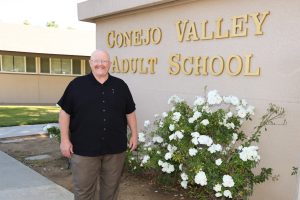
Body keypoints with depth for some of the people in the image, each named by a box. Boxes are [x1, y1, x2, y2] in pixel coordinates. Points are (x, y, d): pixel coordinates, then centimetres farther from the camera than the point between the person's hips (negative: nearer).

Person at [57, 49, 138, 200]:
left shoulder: (120, 85, 7)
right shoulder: (77, 84, 0)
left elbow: (130, 112, 13)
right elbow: (65, 112, 0)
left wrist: (134, 134, 10)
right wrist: (65, 139, -5)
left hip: (115, 148, 2)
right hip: (84, 148, -2)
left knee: (111, 188, 15)